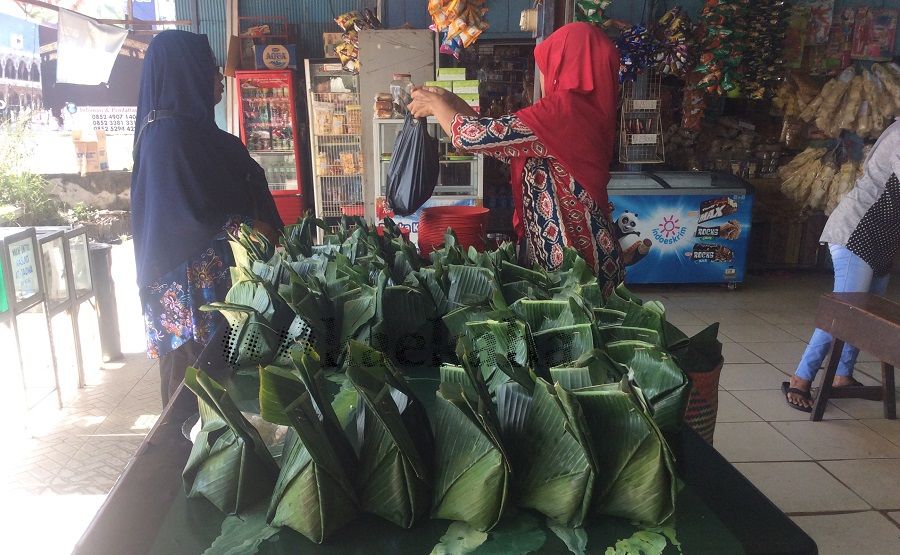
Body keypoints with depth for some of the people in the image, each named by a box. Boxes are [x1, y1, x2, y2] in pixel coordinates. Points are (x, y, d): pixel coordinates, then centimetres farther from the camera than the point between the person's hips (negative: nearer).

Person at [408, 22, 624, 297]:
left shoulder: (559, 111, -19)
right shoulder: (589, 108, 9)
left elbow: (472, 136, -17)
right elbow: (505, 139, 14)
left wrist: (435, 105, 2)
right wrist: (453, 103, 16)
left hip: (573, 258, -8)